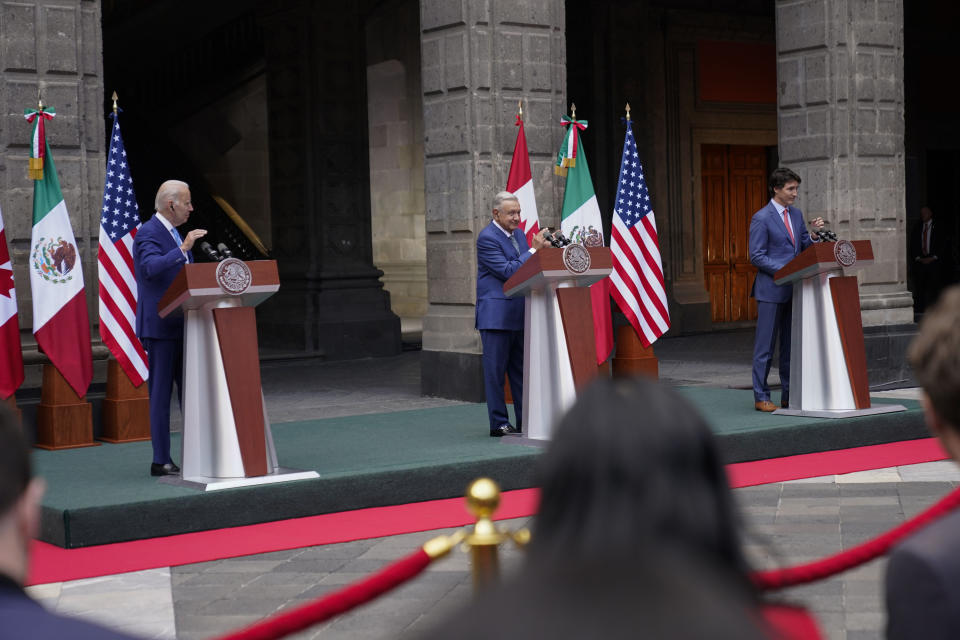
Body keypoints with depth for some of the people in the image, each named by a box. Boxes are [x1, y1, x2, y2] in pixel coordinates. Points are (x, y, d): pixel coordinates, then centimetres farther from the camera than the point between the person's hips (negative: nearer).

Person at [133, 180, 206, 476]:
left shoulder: (176, 234, 18)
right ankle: (161, 461, 1)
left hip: (182, 325, 9)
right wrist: (183, 249, -37)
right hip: (160, 326, -9)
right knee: (161, 394, -4)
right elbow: (151, 267, -30)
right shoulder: (148, 233, -11)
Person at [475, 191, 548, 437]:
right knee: (496, 370, -2)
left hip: (519, 314, 8)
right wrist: (534, 250, -17)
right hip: (496, 314, -8)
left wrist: (541, 249, -1)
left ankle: (525, 421, 16)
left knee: (521, 370, 11)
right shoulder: (487, 238, -11)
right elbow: (507, 271, -18)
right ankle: (499, 424, 3)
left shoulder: (518, 234, 14)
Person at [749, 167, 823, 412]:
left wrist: (814, 234, -5)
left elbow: (804, 247, 15)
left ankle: (789, 395, 18)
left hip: (794, 289, 7)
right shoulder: (761, 219, -9)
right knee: (765, 346, -2)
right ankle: (761, 398, 4)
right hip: (771, 290, -7)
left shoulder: (796, 214, 12)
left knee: (791, 345, 11)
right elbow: (757, 256, -12)